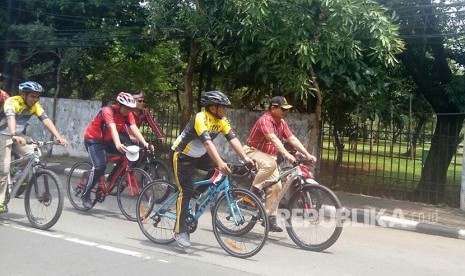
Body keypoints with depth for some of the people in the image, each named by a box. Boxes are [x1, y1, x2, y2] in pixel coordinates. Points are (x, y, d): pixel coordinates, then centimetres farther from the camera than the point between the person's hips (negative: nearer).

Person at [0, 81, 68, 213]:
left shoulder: (35, 105, -9)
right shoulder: (12, 102, -26)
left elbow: (46, 120, -20)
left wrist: (58, 137, -35)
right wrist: (14, 136, -62)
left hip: (18, 136, 5)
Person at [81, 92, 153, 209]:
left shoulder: (128, 114, -11)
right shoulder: (108, 111, -29)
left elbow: (134, 129, -24)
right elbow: (112, 128, -44)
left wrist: (145, 143, -39)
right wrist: (118, 144, -61)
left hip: (108, 140, 6)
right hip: (94, 140, -6)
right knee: (99, 166, -24)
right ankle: (85, 195, -8)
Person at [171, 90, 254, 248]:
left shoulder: (221, 121, -8)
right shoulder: (201, 118, -29)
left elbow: (233, 139, -16)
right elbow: (208, 142, -42)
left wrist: (245, 158, -28)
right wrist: (220, 163, -53)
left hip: (200, 156, 7)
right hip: (183, 156, -7)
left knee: (224, 171, -10)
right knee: (186, 191, -12)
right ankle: (180, 232, -6)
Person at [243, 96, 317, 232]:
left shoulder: (281, 123, 3)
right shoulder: (265, 120, -23)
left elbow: (292, 139, -1)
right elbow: (274, 139, -38)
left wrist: (307, 154, -10)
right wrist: (286, 154, -51)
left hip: (269, 155, 8)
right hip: (253, 151, -8)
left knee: (276, 186, -3)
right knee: (270, 164, -39)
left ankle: (270, 218, 4)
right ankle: (253, 190, -23)